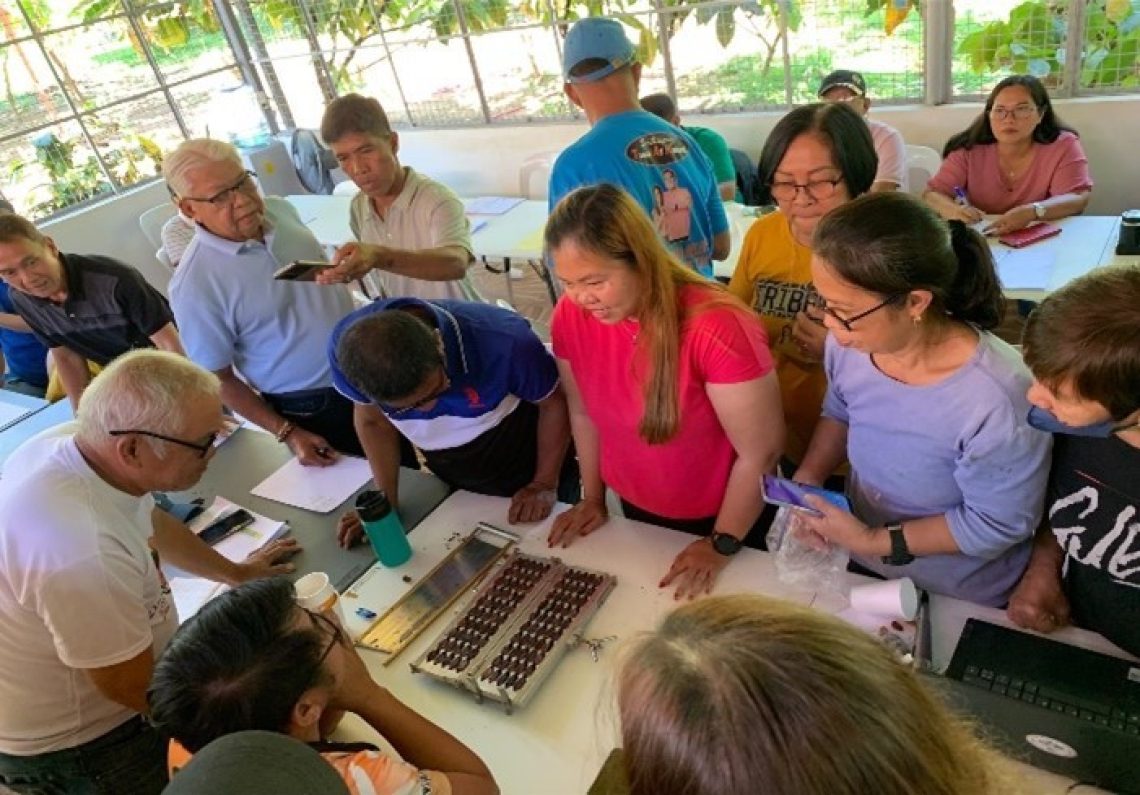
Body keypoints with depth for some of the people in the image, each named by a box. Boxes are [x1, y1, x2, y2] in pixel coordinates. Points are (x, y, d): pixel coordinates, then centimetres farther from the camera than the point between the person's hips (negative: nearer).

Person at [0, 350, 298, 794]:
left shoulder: (75, 442, -14)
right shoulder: (82, 554, -40)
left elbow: (148, 522, 7)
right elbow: (136, 690, -25)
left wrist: (236, 573, 16)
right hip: (76, 748, -7)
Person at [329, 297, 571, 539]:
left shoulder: (504, 342, -38)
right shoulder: (346, 348, -28)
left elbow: (554, 403, -18)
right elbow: (373, 420, -7)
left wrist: (545, 485, -13)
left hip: (525, 466, -3)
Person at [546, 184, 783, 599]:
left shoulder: (717, 327, -33)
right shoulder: (570, 317, -17)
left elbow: (761, 453, -23)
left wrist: (722, 543, -13)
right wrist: (592, 497, 7)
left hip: (722, 518, -4)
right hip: (637, 511, 5)